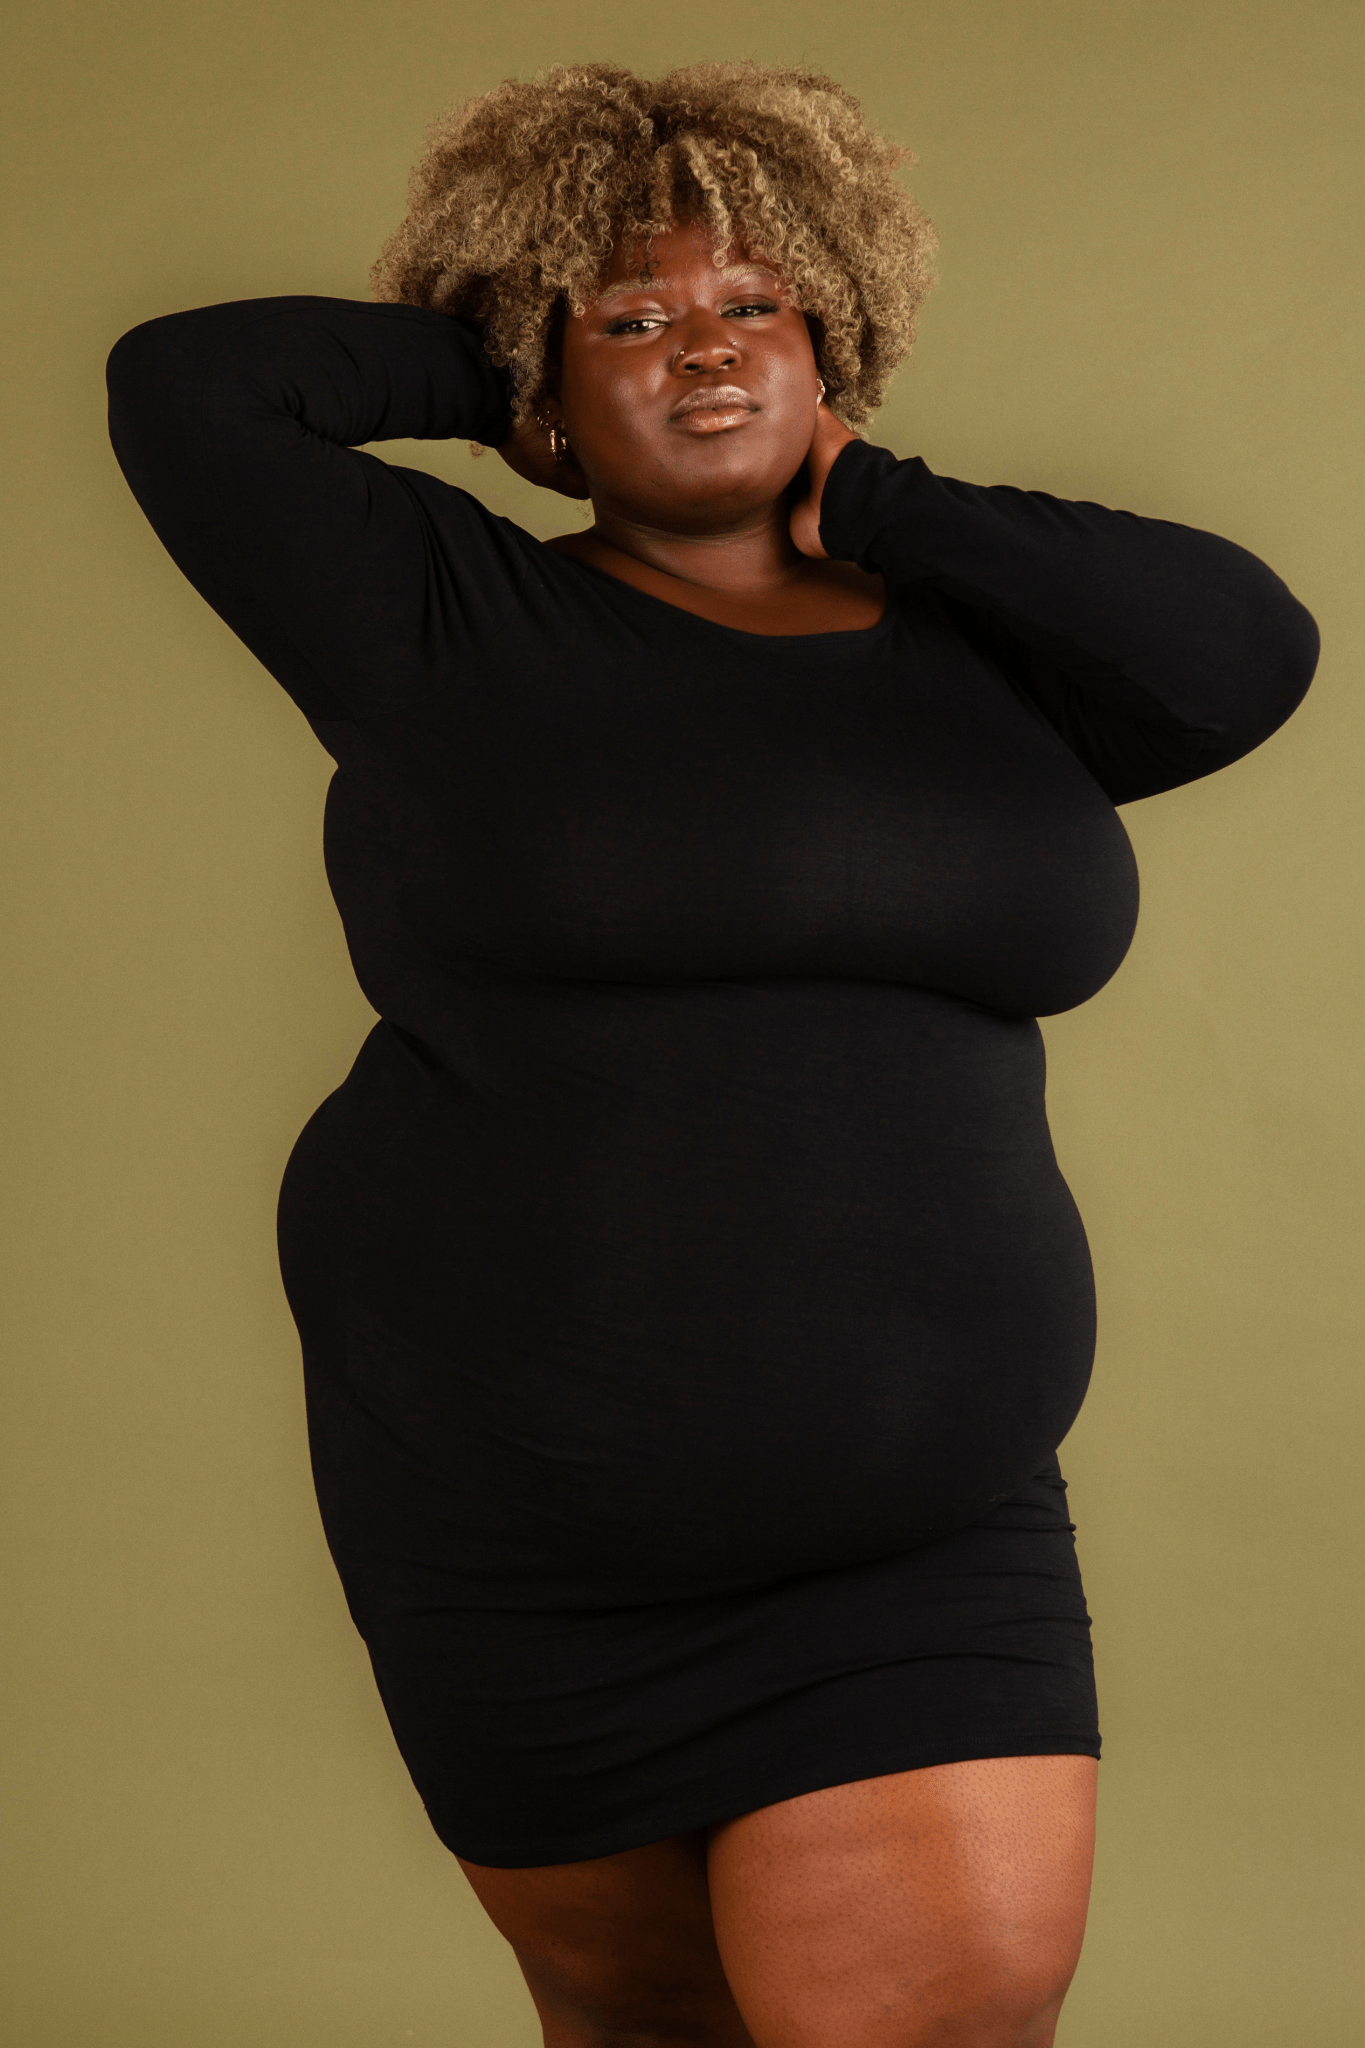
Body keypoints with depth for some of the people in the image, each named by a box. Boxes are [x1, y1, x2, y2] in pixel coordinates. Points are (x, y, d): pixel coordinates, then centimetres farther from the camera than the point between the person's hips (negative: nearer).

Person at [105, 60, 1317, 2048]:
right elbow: (183, 387, -11)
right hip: (517, 1540, -1)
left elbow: (1244, 647, -8)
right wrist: (491, 373, 3)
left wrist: (864, 501, -3)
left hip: (918, 1525, 2)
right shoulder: (458, 630, -2)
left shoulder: (957, 650, 7)